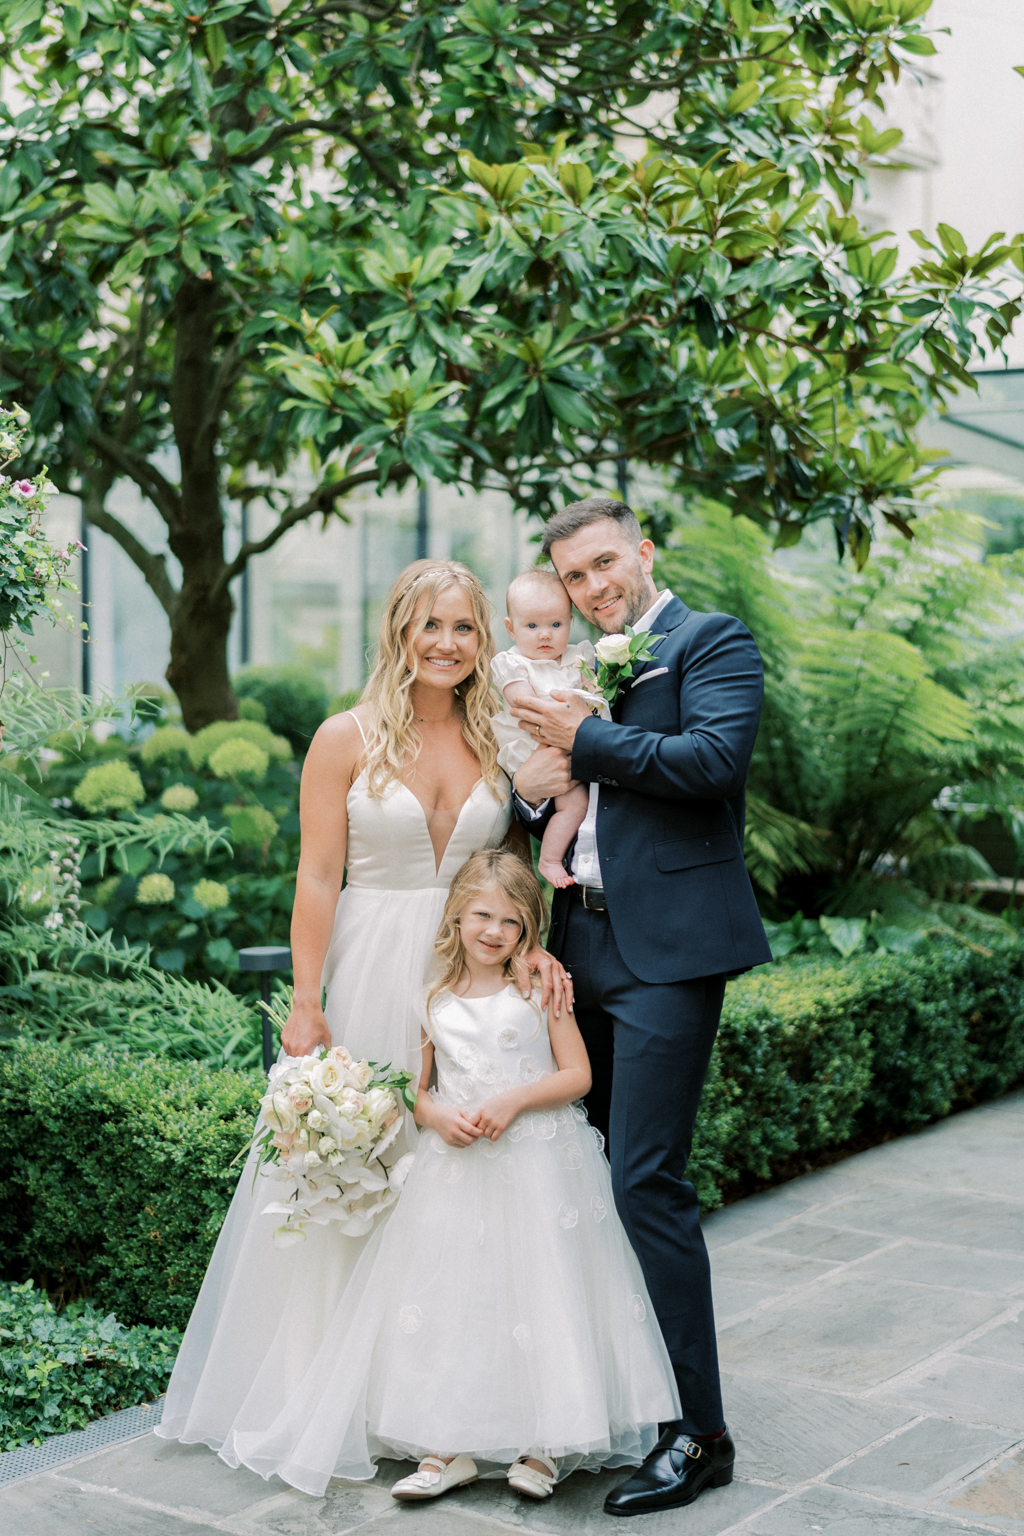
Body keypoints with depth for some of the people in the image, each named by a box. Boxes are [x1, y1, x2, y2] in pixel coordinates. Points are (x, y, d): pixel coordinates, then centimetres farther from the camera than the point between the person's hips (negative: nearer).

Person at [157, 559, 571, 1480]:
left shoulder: (498, 741, 8)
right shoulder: (348, 738, -3)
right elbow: (318, 878, -6)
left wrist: (532, 948, -7)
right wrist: (306, 1005, -12)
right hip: (370, 978, -3)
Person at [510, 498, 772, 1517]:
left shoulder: (711, 641, -1)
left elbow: (715, 757, -18)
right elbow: (541, 805, 21)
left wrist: (583, 741, -12)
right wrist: (530, 788, -3)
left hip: (666, 949, -8)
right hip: (583, 947, 8)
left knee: (647, 1181, -11)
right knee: (599, 1172, 13)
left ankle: (696, 1430, -3)